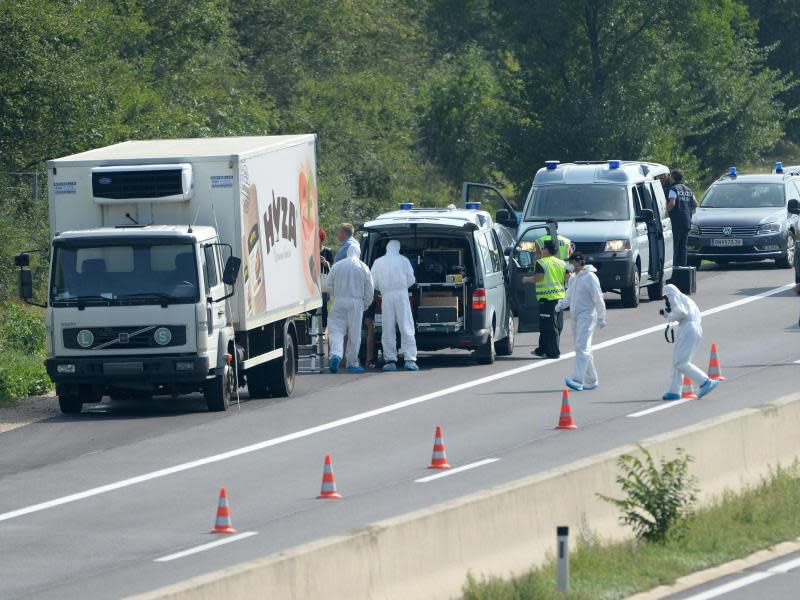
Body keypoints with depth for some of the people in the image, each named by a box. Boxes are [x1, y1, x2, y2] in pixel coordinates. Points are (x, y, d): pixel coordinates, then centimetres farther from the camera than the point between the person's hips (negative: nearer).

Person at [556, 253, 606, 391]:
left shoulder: (590, 277, -10)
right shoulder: (573, 278, 15)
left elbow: (598, 299, -12)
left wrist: (601, 317, -15)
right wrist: (561, 304, 6)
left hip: (586, 316, -9)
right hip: (575, 317, 9)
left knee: (582, 348, -18)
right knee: (582, 349, 13)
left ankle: (578, 380, -27)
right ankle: (591, 380, 21)